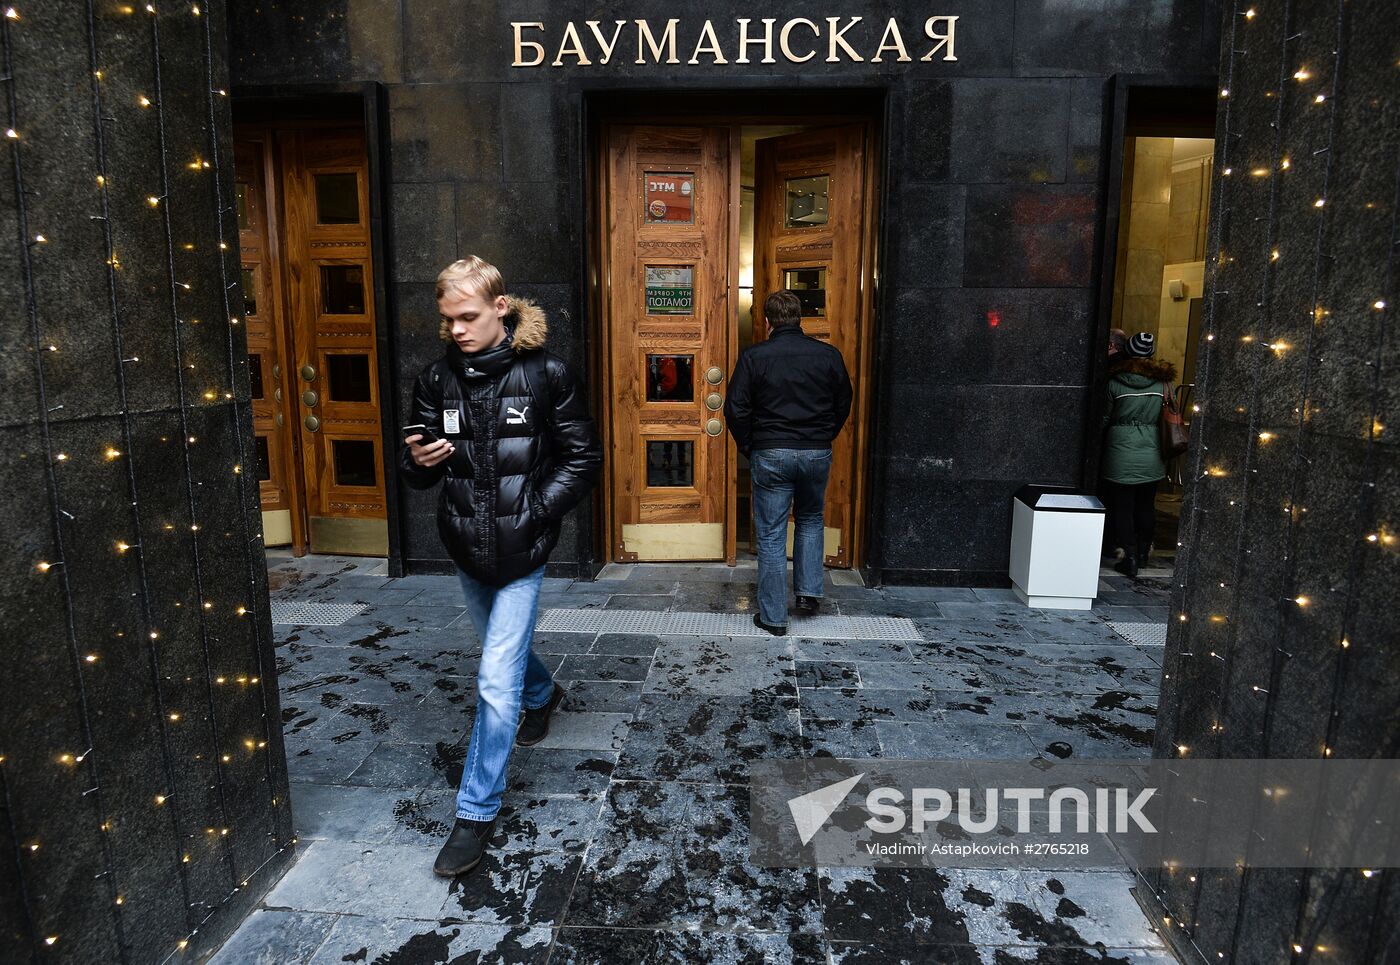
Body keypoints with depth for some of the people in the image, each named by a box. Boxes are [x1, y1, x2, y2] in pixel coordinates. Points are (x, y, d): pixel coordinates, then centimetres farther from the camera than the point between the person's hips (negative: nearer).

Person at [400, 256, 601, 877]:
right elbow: (416, 474, 5)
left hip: (520, 552, -5)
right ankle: (543, 695, 60)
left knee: (497, 684, -6)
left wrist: (535, 513, -14)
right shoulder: (438, 379, -1)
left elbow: (583, 457, -5)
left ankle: (476, 813, 11)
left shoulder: (545, 375, -12)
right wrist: (418, 462, -19)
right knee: (504, 647, 27)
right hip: (466, 548, 5)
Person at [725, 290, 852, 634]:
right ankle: (809, 592, 21)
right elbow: (843, 405, 9)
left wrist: (748, 448, 7)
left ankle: (773, 616, 11)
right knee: (810, 520, 26)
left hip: (770, 454, -2)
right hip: (817, 453, 3)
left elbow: (736, 409, -6)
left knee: (771, 535, 5)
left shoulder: (753, 356, -6)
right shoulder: (828, 355, 1)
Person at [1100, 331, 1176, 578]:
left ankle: (1130, 557, 2)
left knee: (1122, 507, 3)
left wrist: (1100, 444, 16)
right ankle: (1143, 553, 29)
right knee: (1146, 506, 16)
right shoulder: (1162, 381, 0)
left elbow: (1105, 418, 0)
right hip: (1151, 454, 3)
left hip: (1120, 453, -3)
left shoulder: (1115, 382, -7)